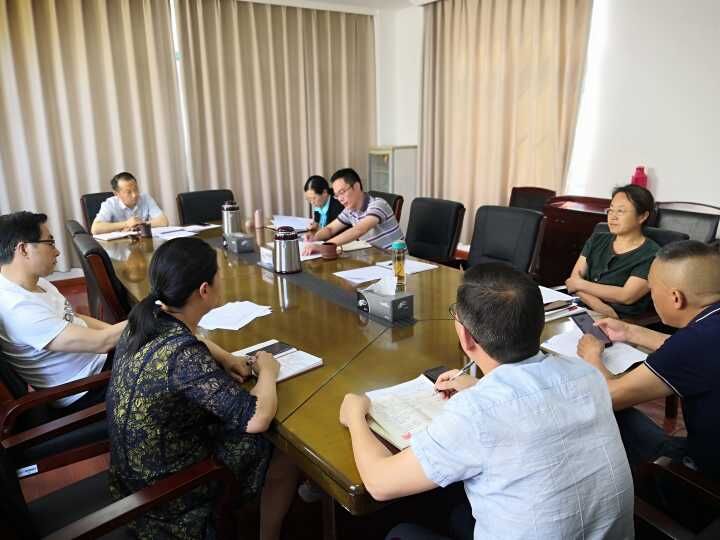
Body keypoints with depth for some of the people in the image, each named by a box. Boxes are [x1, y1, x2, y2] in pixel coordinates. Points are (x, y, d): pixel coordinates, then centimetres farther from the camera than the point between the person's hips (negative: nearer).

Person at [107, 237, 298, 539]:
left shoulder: (146, 316, -10)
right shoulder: (183, 355, -35)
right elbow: (257, 419, -36)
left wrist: (225, 358, -3)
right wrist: (267, 371, -16)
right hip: (163, 482, -7)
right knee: (285, 452, 6)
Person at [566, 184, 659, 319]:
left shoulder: (651, 254, -4)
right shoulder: (597, 239, 12)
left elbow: (626, 296, -14)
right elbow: (575, 277, 2)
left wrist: (580, 284, -6)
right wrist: (600, 307, -14)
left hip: (621, 323, -5)